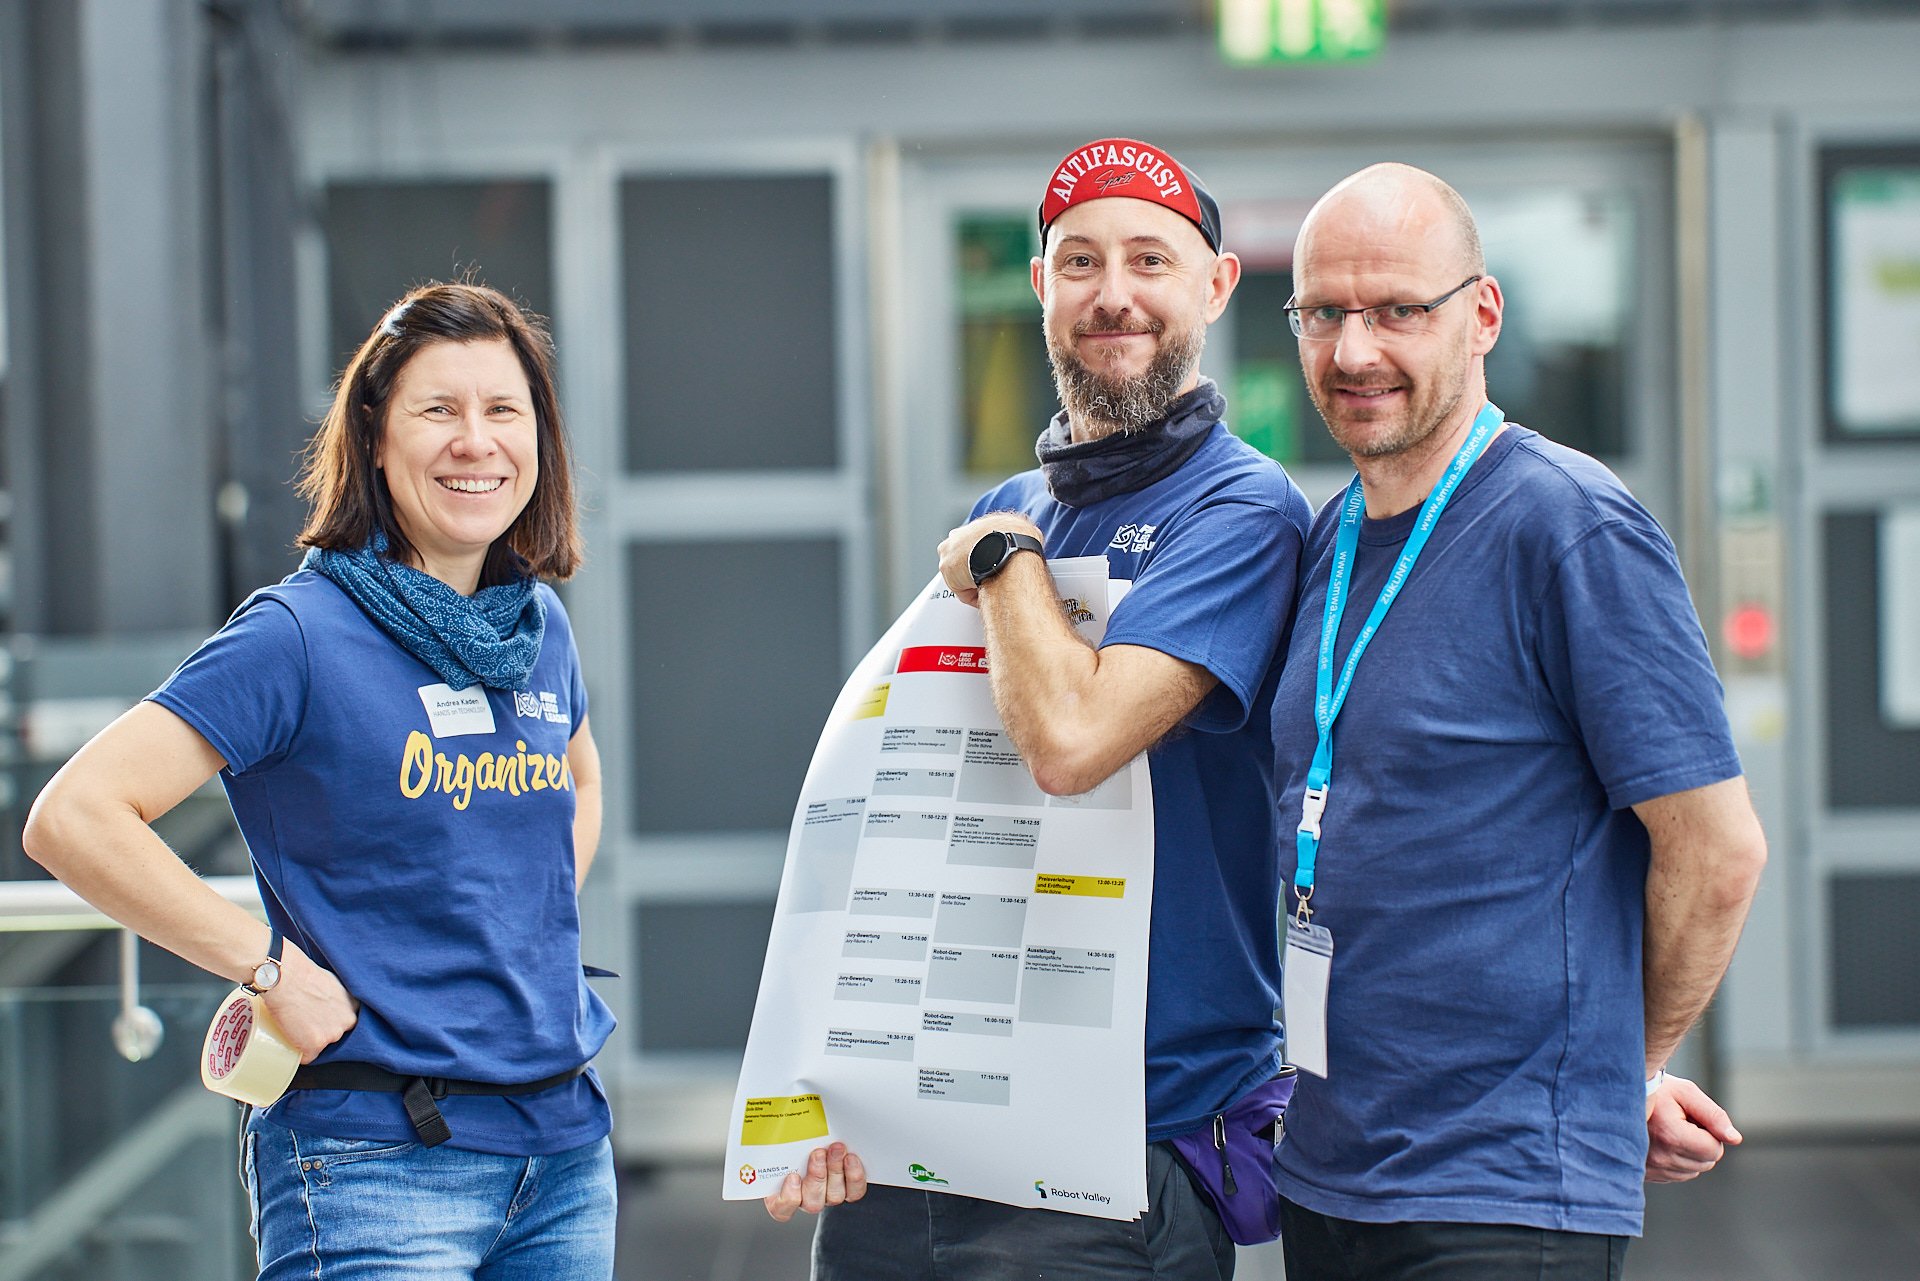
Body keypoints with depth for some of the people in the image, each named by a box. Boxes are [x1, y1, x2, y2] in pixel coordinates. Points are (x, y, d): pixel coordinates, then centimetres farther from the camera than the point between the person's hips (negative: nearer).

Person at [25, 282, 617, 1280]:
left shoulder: (538, 625, 9)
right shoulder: (300, 636, -11)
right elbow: (72, 820, -17)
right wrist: (275, 969, -15)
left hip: (565, 1146, 6)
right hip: (379, 1163, -6)